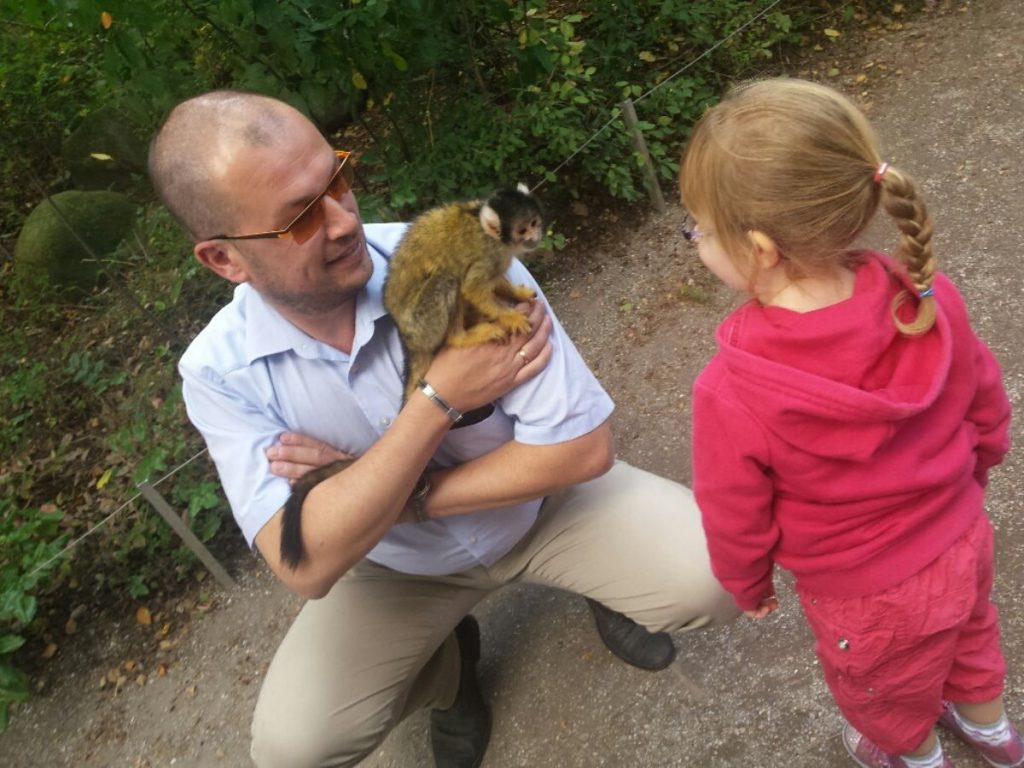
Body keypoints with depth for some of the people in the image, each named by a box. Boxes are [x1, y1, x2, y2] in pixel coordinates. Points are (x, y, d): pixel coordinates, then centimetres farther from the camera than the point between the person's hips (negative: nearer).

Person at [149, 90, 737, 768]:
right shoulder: (219, 372, -21)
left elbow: (584, 446, -25)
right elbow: (308, 566, -30)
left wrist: (409, 500, -26)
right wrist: (441, 397, -33)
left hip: (541, 497, 0)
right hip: (400, 566, 1)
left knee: (712, 575, -21)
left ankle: (607, 593, 17)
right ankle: (447, 664, 17)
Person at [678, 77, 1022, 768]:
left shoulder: (732, 396, -38)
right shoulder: (929, 298, -24)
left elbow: (735, 521, -19)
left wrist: (748, 585, 3)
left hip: (870, 600, -4)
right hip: (965, 546, 5)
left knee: (887, 692, 31)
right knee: (968, 639, 37)